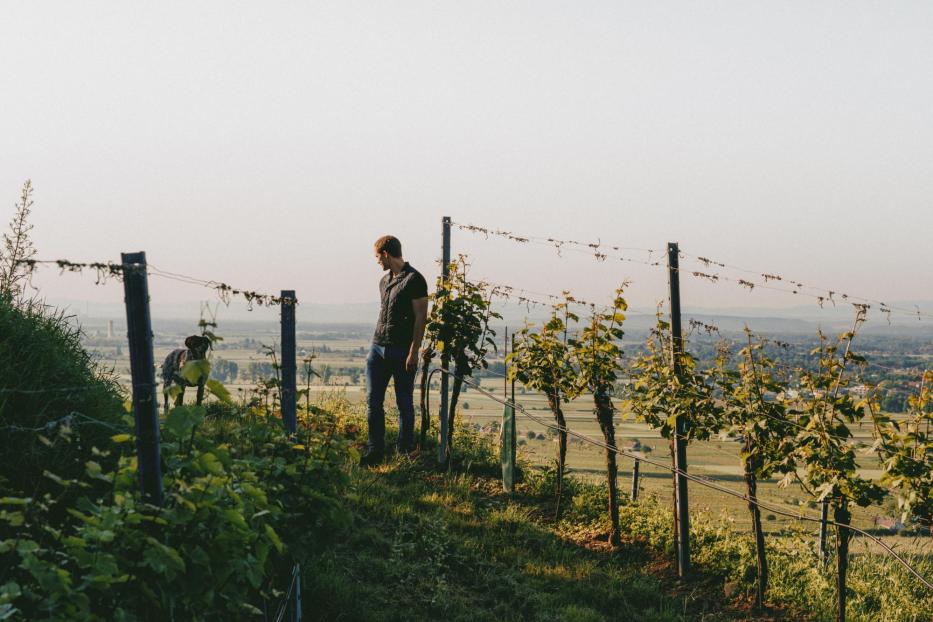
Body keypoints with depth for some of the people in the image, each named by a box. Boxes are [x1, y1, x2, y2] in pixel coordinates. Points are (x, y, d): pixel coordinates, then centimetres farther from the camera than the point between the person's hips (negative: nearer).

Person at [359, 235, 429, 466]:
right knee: (373, 401, 3)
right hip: (378, 347, 7)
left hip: (402, 351, -7)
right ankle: (375, 450, 10)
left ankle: (405, 453, 13)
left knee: (404, 403, 3)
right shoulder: (384, 281, 15)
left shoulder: (414, 280, -9)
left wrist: (413, 352, -15)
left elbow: (420, 318, -11)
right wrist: (376, 345, 16)